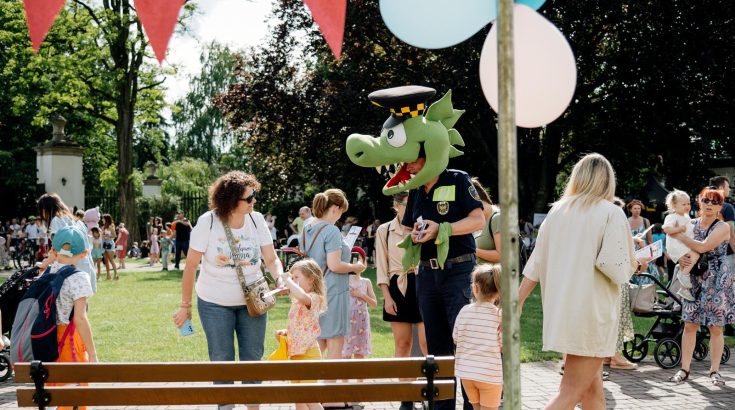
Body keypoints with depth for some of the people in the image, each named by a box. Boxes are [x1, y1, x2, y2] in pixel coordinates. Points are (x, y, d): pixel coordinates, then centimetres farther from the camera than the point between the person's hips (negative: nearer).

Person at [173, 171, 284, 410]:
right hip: (215, 303, -2)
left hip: (252, 301, 2)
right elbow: (191, 265, -10)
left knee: (252, 359, 9)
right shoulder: (208, 222, -17)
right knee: (221, 361, 8)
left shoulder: (256, 219, -9)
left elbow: (271, 259, -4)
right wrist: (185, 306, -7)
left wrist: (281, 278, -26)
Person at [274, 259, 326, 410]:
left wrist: (288, 280, -26)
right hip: (296, 353, 10)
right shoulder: (297, 302, 16)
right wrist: (286, 332, 7)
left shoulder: (313, 298, -14)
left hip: (308, 353, -10)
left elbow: (302, 296, -40)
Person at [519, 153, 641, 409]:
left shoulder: (557, 211, 9)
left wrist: (517, 302, 11)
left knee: (592, 388, 15)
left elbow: (536, 263, 8)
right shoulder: (611, 213, -7)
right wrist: (634, 266, 3)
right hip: (592, 312, -6)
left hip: (560, 309, 6)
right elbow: (613, 265, -17)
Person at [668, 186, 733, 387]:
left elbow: (703, 247, -21)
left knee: (716, 328, 1)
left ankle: (714, 371, 11)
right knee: (690, 325, 2)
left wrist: (679, 235, -15)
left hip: (717, 282, -4)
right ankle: (684, 369, 6)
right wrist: (680, 259, -9)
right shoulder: (692, 224, 8)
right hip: (694, 280, 4)